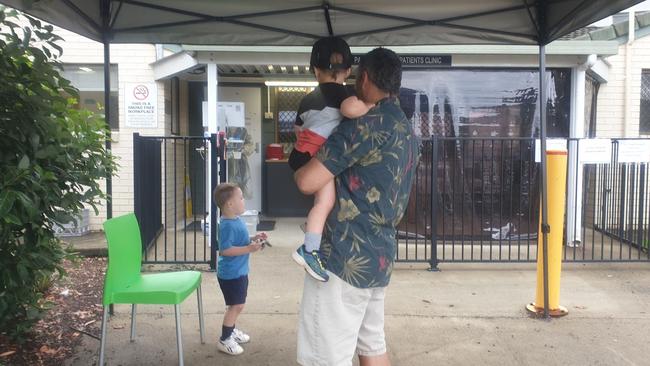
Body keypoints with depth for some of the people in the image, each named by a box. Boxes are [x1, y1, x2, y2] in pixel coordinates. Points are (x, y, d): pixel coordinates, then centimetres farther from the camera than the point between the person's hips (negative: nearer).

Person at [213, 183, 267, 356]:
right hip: (231, 273, -10)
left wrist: (253, 240, 5)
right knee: (236, 305, -1)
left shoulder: (236, 220, 6)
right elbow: (225, 250, -30)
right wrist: (249, 249, -31)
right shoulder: (228, 225, -25)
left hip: (239, 271, 10)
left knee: (237, 304, 22)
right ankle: (224, 340, 12)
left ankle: (231, 331, 40)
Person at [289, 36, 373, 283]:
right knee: (326, 200, -18)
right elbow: (351, 108, -28)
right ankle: (309, 250, -28)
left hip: (303, 154, 9)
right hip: (316, 155, -9)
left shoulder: (308, 99, 21)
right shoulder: (341, 91, -4)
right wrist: (371, 104, -11)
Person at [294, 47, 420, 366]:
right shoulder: (409, 134, 13)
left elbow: (308, 182, -18)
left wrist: (298, 170, 5)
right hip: (379, 254, 9)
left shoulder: (367, 124, -16)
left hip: (346, 256, -9)